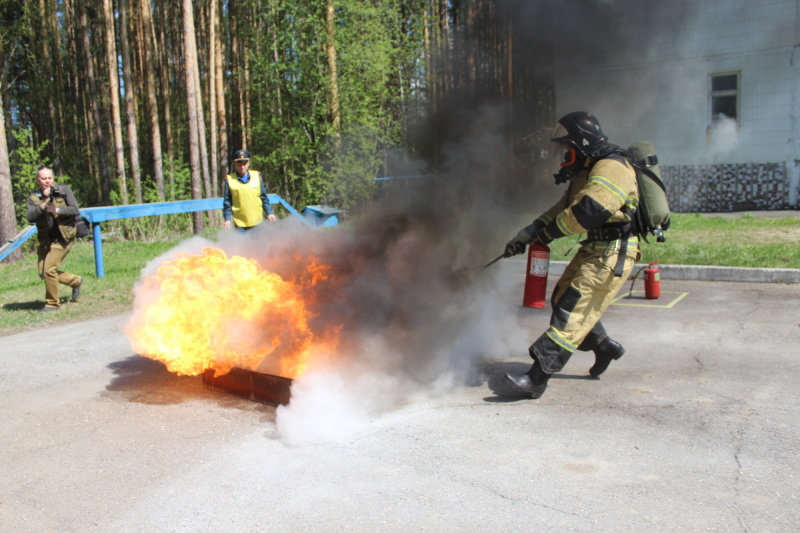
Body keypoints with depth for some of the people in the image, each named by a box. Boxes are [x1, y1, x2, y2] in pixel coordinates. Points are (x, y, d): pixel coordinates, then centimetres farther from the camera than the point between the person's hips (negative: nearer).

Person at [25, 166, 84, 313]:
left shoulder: (64, 190, -2)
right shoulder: (33, 198, 3)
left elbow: (75, 210, -10)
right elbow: (30, 218, -13)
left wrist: (56, 210, -21)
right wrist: (44, 203, -23)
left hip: (63, 237, -5)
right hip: (46, 240, 5)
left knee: (49, 269, -14)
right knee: (43, 272, 6)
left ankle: (52, 303, 3)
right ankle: (76, 281, 28)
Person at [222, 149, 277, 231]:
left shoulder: (257, 176, 6)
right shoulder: (229, 180, 0)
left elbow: (264, 197, 10)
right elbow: (227, 202, 4)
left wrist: (269, 212, 5)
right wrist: (227, 218, -3)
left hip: (258, 222, 2)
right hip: (240, 224, -2)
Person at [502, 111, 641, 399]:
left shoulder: (612, 167, -18)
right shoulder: (587, 171, 16)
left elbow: (588, 211, -29)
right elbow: (562, 208, 17)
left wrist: (550, 232, -15)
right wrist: (525, 235, 7)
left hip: (612, 255, -10)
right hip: (593, 249, 10)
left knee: (572, 313, -14)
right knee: (562, 300, 16)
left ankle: (536, 379, -16)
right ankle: (605, 347, 34)